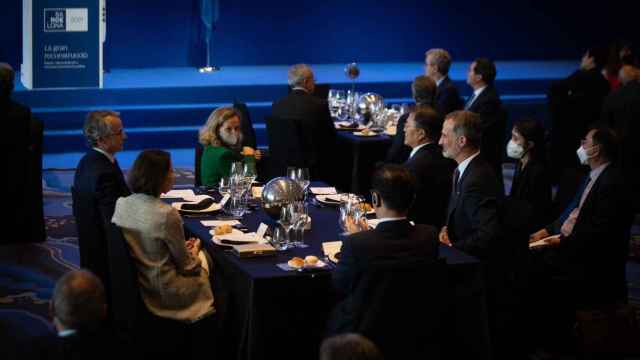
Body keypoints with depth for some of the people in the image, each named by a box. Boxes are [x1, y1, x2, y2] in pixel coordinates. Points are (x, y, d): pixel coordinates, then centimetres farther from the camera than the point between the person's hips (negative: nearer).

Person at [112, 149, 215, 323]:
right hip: (163, 293, -6)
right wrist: (195, 251, 8)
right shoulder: (167, 214, -27)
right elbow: (186, 265, -14)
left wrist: (182, 246, 12)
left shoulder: (121, 203, -8)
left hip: (131, 281, 6)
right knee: (204, 257, 23)